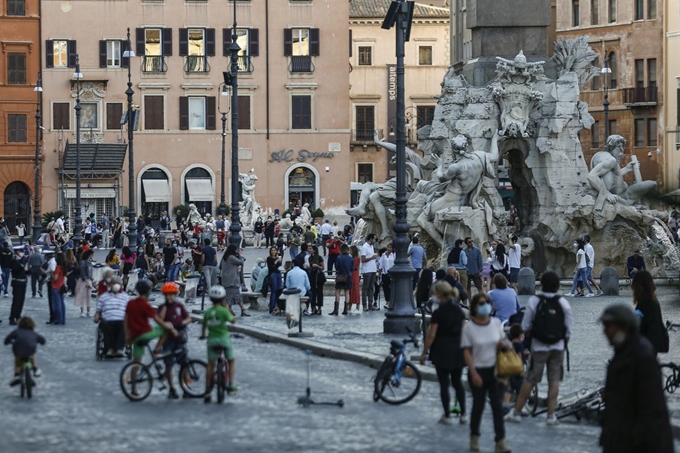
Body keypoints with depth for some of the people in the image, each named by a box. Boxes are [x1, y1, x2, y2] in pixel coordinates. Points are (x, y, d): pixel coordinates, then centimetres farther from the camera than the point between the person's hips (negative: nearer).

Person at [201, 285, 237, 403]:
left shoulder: (207, 312, 1)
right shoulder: (224, 310, -12)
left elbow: (204, 325, 14)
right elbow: (233, 321, -3)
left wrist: (203, 335, 33)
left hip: (211, 339, 3)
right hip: (224, 339, -3)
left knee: (210, 365, 8)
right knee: (231, 361, 17)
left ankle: (207, 392, 5)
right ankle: (230, 385, 6)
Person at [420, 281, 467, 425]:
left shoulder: (438, 313, -14)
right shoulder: (459, 311, 3)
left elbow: (431, 335, -13)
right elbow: (464, 331, 7)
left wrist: (424, 353, -4)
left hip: (442, 351, -5)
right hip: (458, 349, 5)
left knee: (444, 384, 4)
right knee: (457, 382, 15)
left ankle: (447, 416, 8)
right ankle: (463, 414, 14)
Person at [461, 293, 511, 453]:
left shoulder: (496, 323, 2)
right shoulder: (469, 327, -8)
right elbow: (467, 352, -8)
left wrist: (502, 345, -10)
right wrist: (474, 373, -14)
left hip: (494, 370, 2)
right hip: (478, 371, -2)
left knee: (497, 405, -3)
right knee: (478, 405, 8)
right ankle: (474, 437, 29)